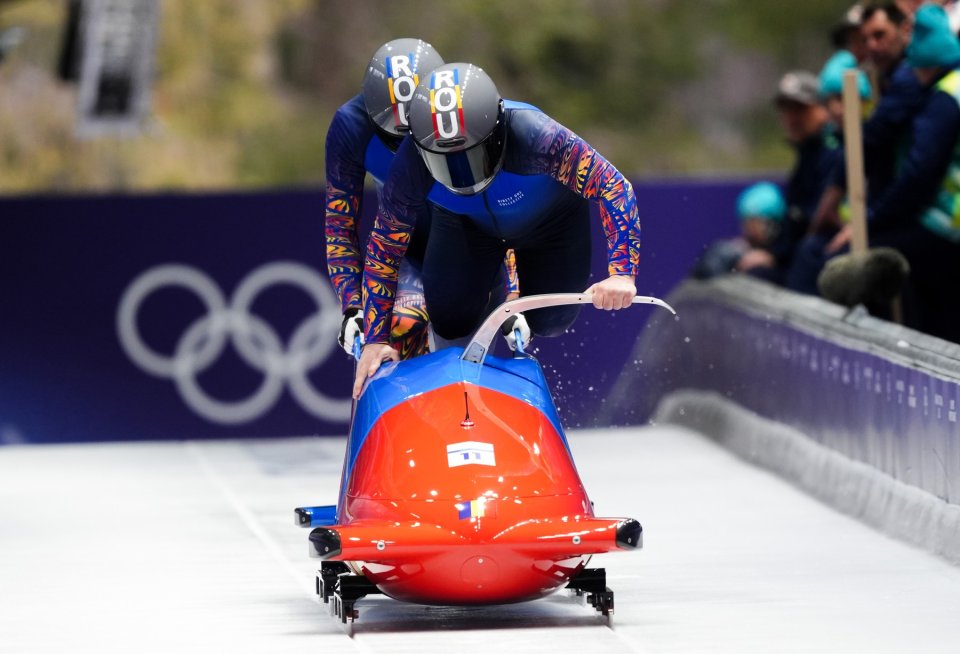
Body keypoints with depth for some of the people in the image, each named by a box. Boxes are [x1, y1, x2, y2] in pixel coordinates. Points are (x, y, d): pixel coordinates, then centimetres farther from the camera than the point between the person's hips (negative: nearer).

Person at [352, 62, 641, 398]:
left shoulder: (533, 135, -46)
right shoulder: (411, 166, -36)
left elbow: (614, 188, -38)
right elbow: (383, 250, -20)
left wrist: (622, 273, -51)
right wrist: (374, 340, -22)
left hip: (551, 218, -1)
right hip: (466, 223, 1)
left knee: (549, 324, -1)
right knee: (449, 322, -9)